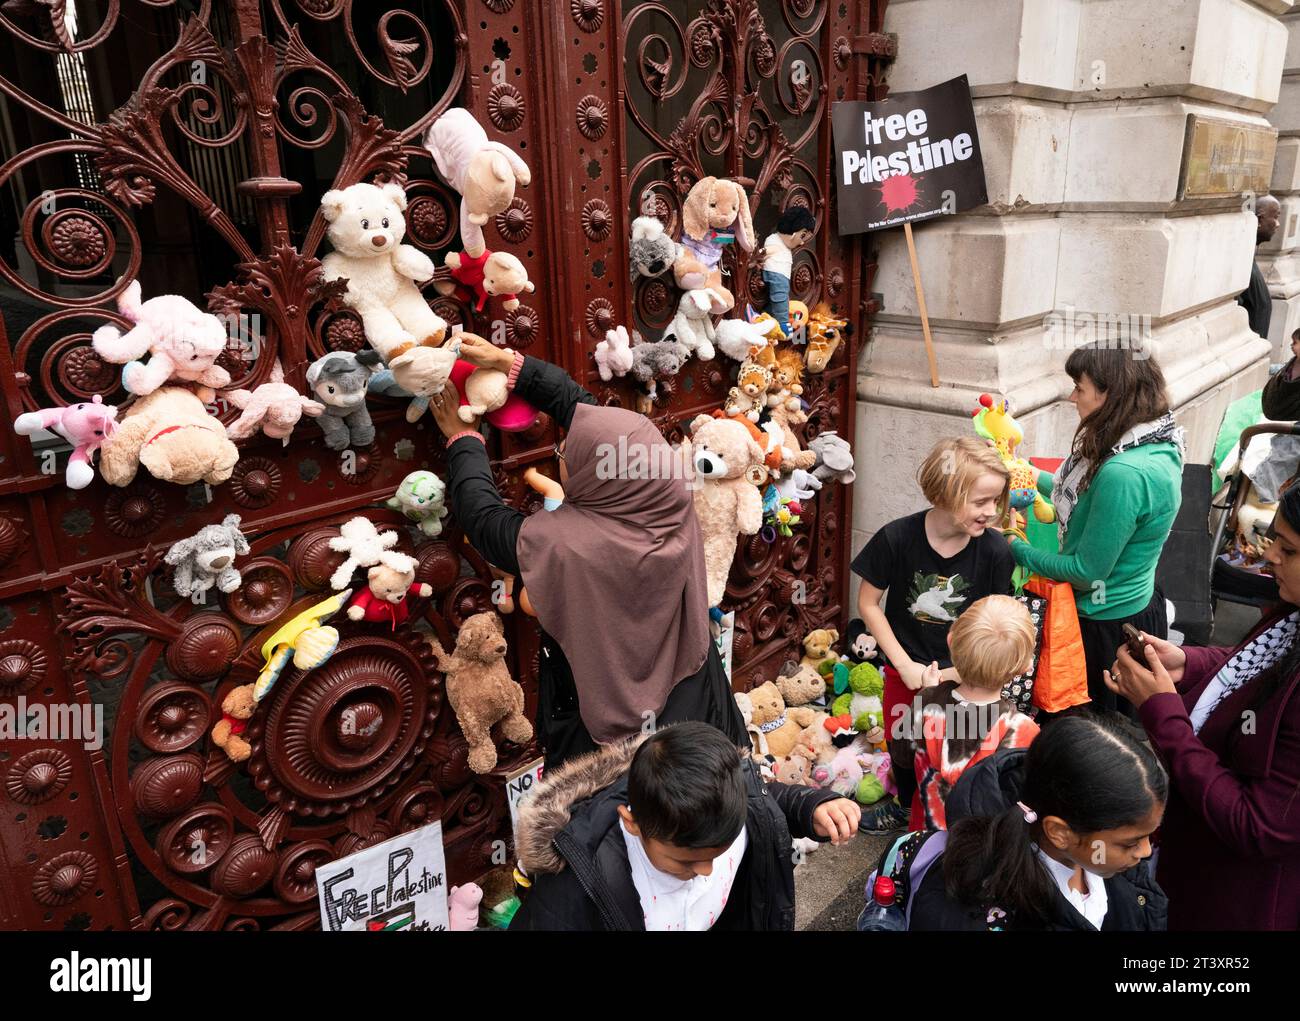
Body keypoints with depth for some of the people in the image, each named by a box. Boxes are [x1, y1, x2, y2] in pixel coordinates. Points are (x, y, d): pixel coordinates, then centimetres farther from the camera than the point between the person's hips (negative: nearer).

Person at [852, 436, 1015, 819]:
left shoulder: (994, 550, -20)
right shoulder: (897, 538, -22)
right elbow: (868, 603, -10)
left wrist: (957, 672, -15)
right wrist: (905, 665, -12)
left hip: (962, 675, 0)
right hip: (907, 671, 0)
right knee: (903, 752, 18)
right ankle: (909, 814, 48)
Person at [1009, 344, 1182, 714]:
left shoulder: (1124, 473, -32)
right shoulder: (1155, 443, -2)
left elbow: (1087, 571, -23)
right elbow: (1085, 496, 11)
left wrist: (1016, 548, -12)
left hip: (1107, 624, -9)